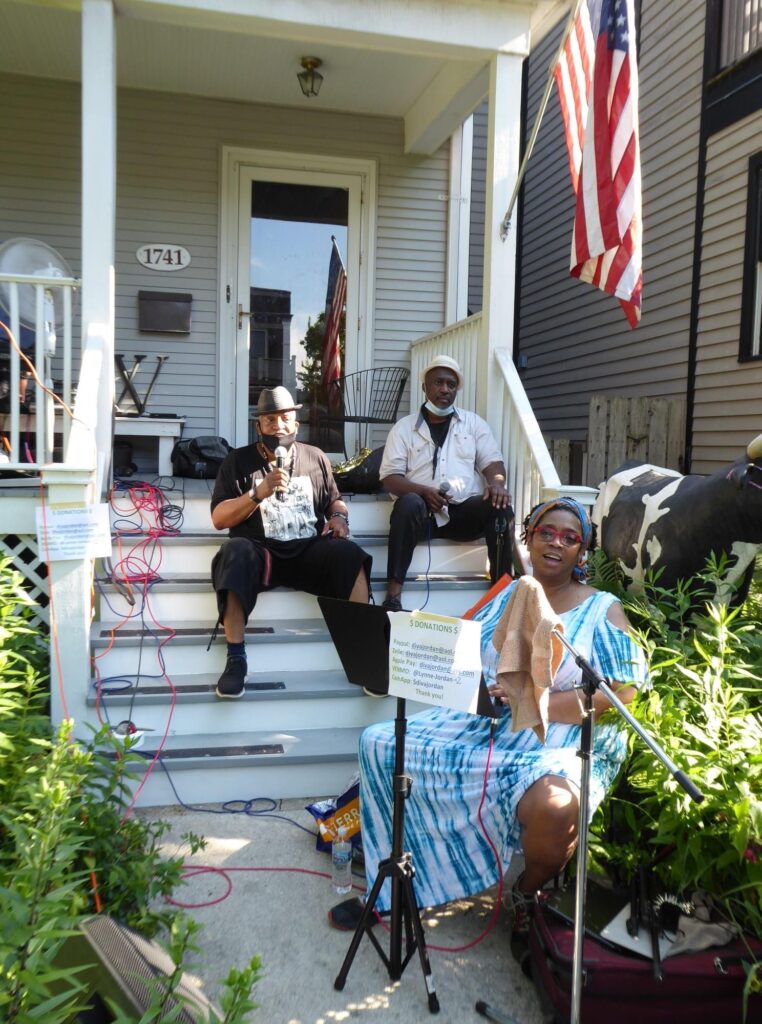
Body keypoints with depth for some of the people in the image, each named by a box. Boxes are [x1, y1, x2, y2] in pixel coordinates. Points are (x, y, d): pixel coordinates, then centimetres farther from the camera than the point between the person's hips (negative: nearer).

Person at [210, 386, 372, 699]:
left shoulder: (315, 457, 15)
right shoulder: (238, 460, 6)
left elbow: (335, 500, 24)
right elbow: (218, 519, 0)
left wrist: (339, 517, 0)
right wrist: (258, 493, -14)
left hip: (308, 551, 2)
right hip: (260, 552, -2)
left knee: (349, 554, -28)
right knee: (236, 551, -35)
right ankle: (236, 659, -31)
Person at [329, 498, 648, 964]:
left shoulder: (603, 611, 0)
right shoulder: (507, 597, 13)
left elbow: (623, 690, -10)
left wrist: (539, 702, -20)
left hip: (561, 738, -5)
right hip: (481, 723, 5)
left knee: (555, 806, -38)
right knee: (380, 744, -4)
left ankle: (526, 896, -1)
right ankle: (393, 884, 10)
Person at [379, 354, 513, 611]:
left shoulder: (474, 423, 16)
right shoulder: (404, 427, 9)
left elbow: (492, 461, 8)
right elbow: (389, 477, 1)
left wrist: (497, 483, -17)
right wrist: (423, 491, -18)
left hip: (465, 511, 2)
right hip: (423, 511, -1)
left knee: (500, 506, -28)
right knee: (409, 503, -35)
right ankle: (393, 596, -37)